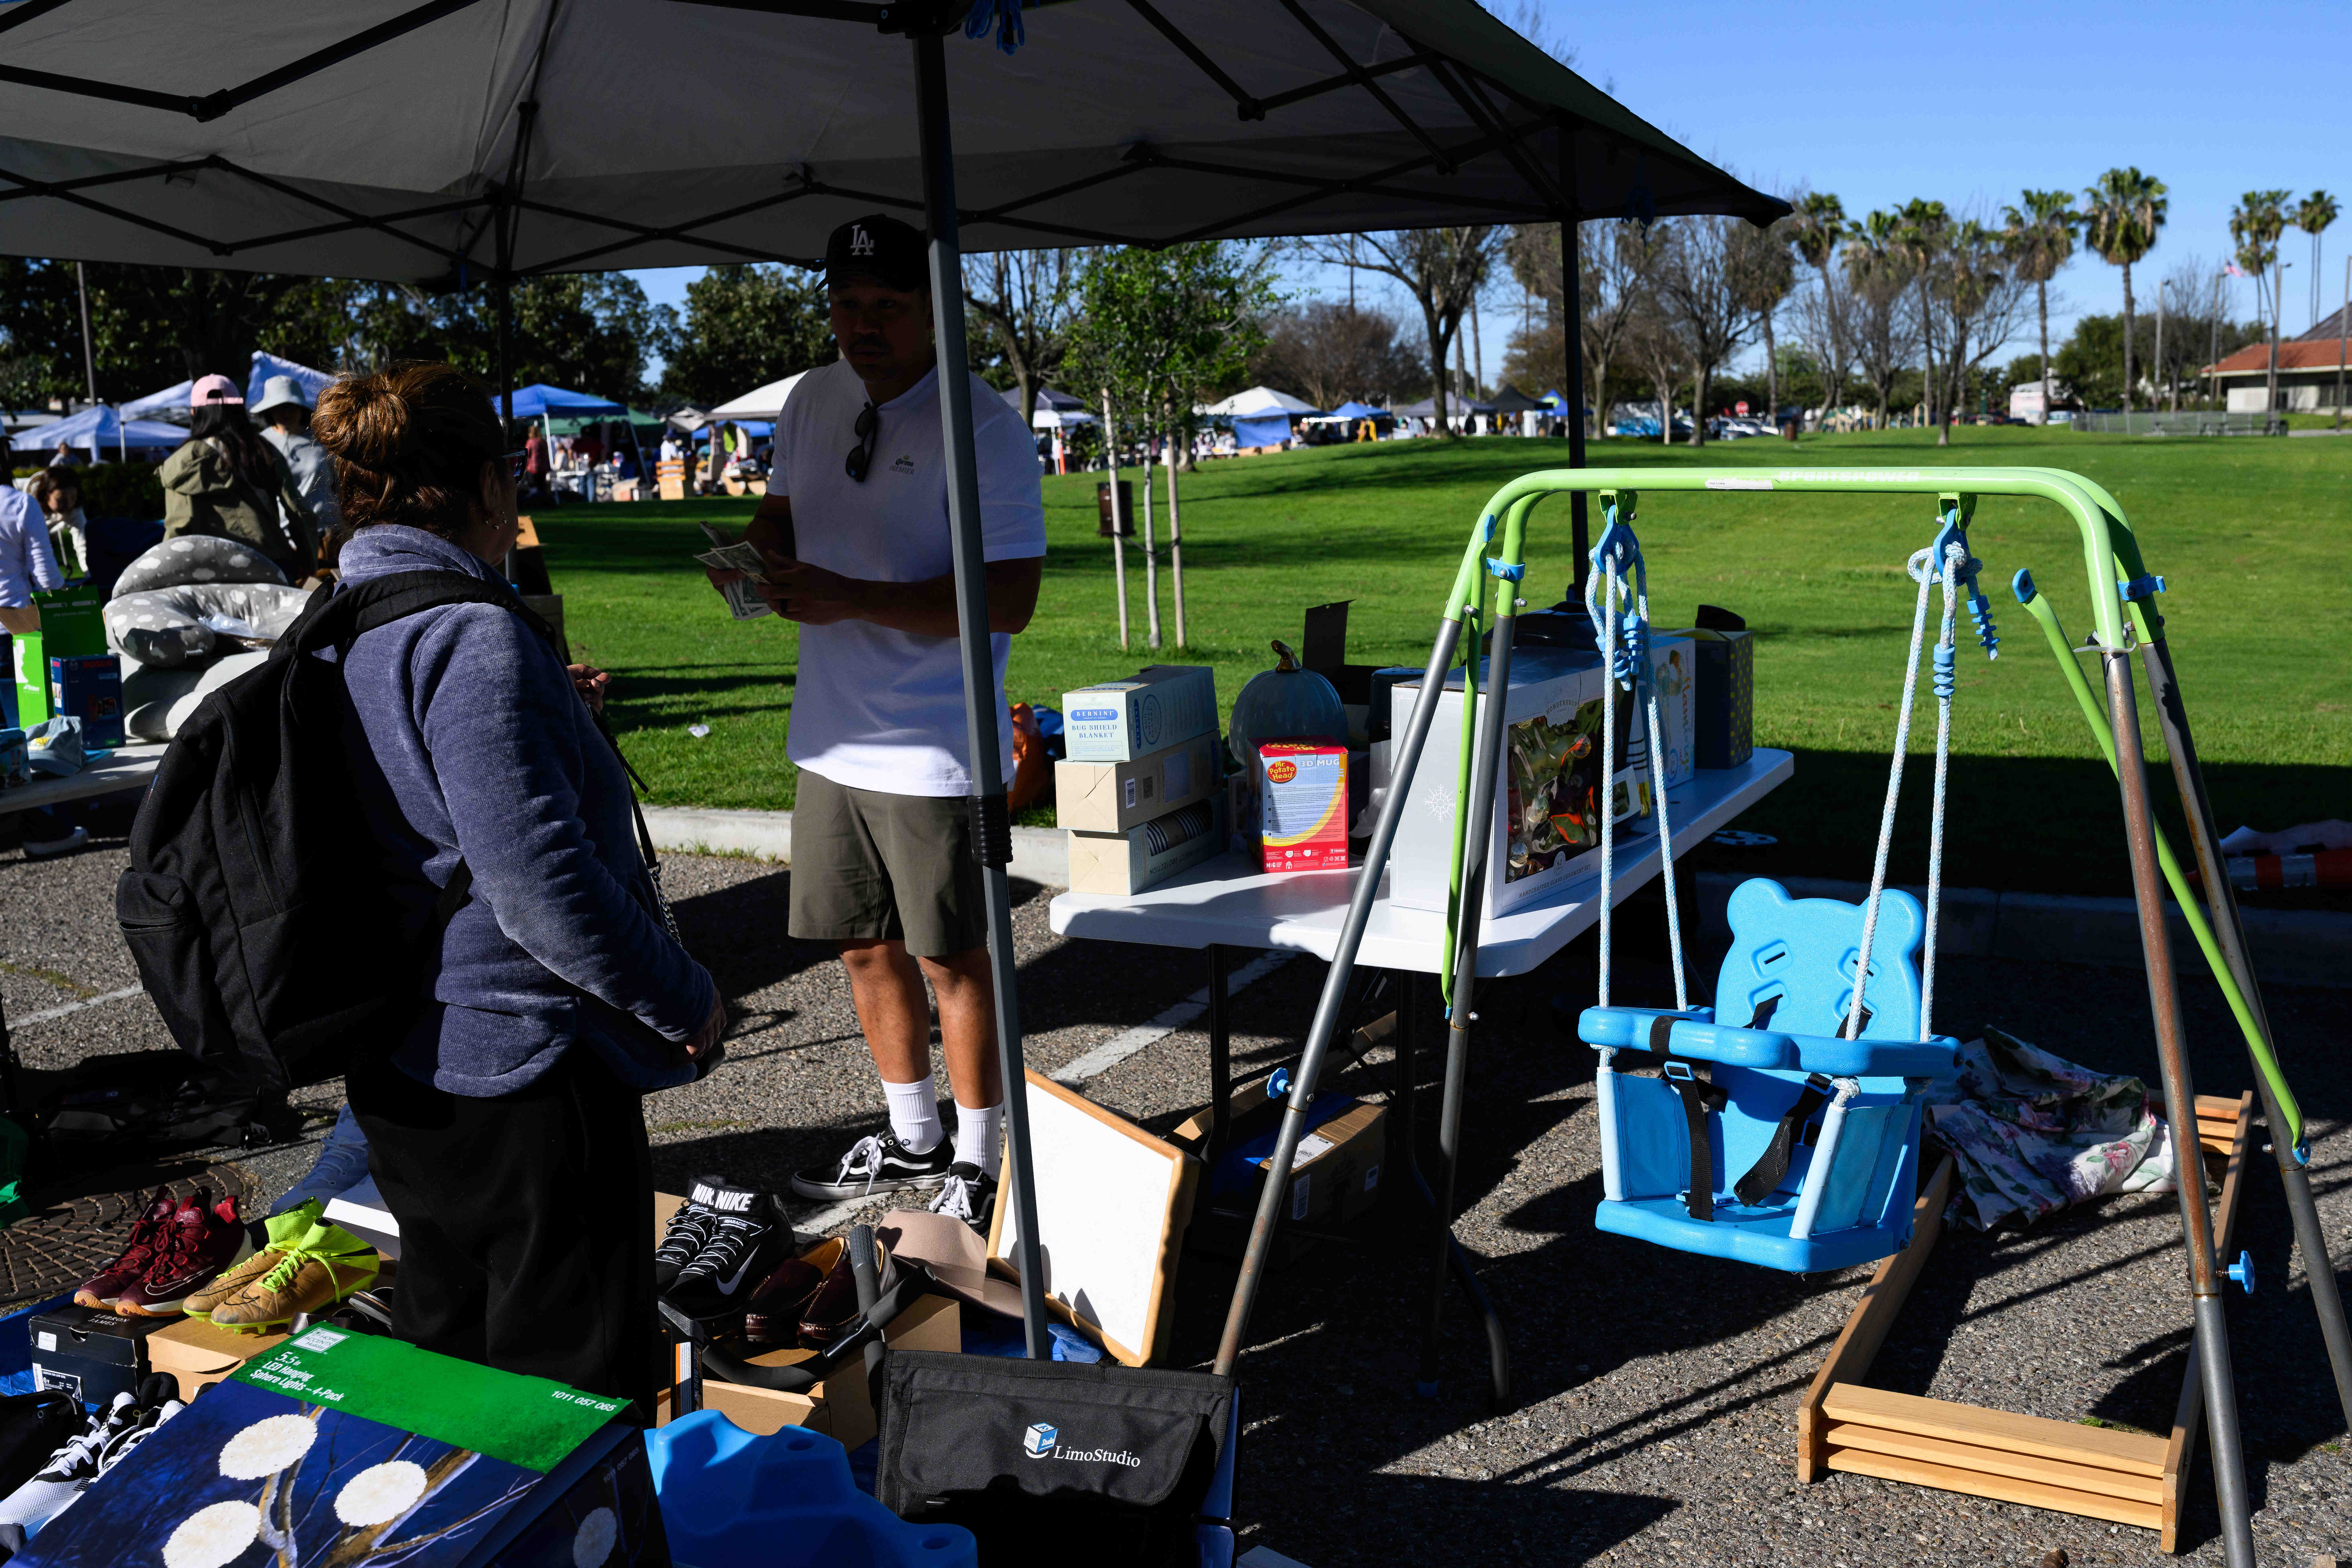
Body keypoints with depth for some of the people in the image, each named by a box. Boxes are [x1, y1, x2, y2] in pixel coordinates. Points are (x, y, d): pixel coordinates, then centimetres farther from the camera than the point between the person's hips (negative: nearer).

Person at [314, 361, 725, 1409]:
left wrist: (548, 711, 22)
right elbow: (537, 879, -28)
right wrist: (683, 999, -16)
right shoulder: (473, 637, -22)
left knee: (446, 1358, 25)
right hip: (522, 1066, -9)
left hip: (396, 1075, 9)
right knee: (574, 1389, 6)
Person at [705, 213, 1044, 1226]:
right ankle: (911, 1140, 36)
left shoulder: (983, 427, -15)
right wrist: (759, 550, -1)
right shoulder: (813, 401, 9)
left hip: (935, 753, -7)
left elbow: (1010, 599, -21)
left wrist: (851, 599, -28)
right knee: (865, 947, 17)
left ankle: (976, 1163, 20)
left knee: (953, 960, 3)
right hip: (832, 739, 8)